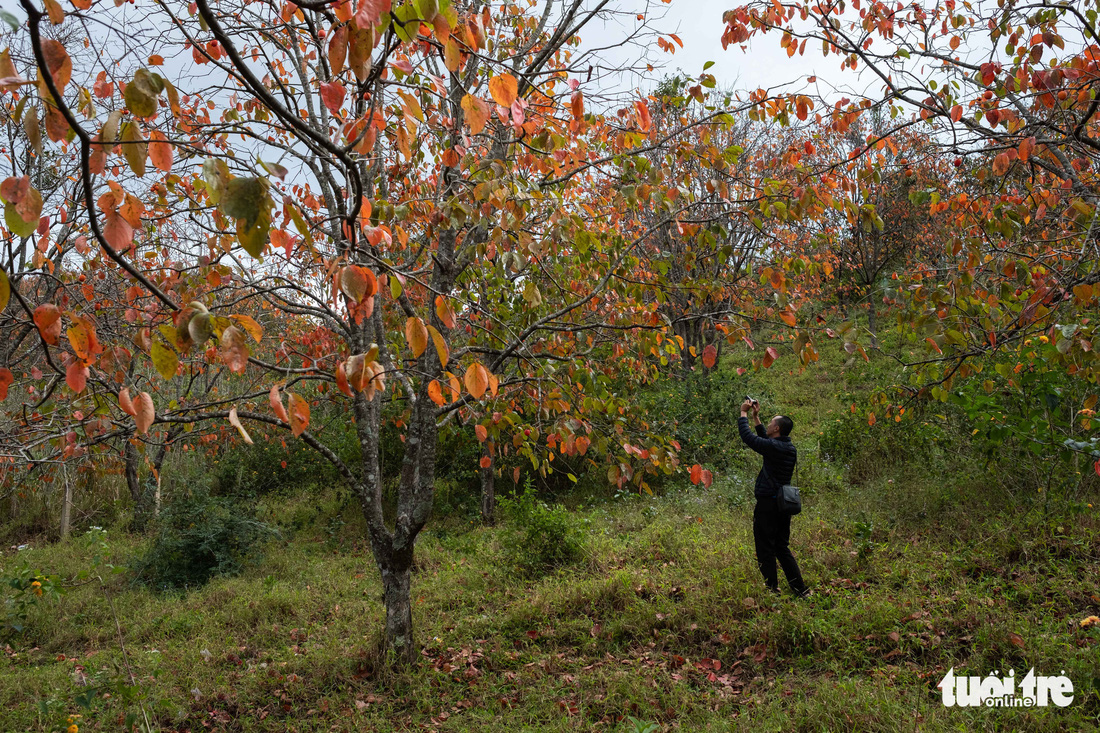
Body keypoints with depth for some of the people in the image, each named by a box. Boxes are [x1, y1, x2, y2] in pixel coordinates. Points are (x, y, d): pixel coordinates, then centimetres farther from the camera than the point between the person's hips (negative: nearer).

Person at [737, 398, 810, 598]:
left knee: (765, 551, -1)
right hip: (783, 504, 9)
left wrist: (743, 413, 1)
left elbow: (747, 437, -12)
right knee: (782, 548, 16)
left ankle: (772, 591, 1)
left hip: (767, 505, -9)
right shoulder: (790, 448, 9)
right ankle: (800, 590, 16)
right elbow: (765, 439, 24)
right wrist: (755, 417, 25)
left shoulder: (774, 447, -17)